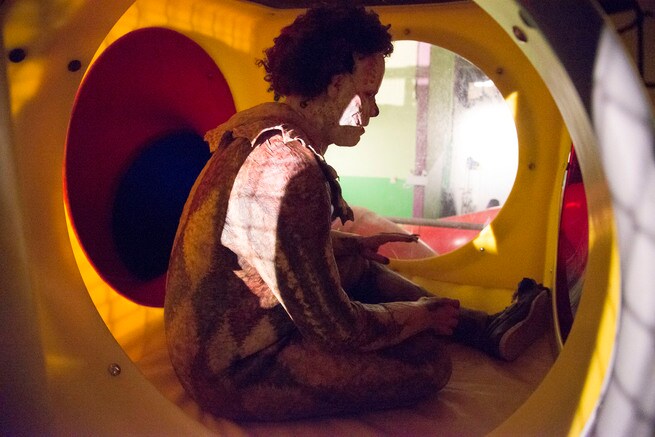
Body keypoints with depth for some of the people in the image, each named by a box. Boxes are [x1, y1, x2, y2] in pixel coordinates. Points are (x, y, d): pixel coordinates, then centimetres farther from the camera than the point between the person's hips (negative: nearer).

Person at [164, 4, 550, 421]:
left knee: (362, 268, 16)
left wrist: (353, 244, 23)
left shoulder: (262, 139, 1)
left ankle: (488, 328, 23)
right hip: (237, 374, -10)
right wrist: (422, 313, -7)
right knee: (427, 360, -14)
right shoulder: (290, 172, -31)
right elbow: (336, 330, -25)